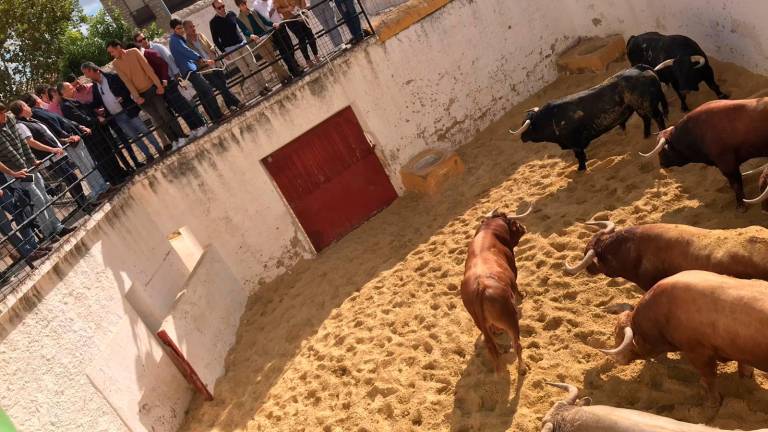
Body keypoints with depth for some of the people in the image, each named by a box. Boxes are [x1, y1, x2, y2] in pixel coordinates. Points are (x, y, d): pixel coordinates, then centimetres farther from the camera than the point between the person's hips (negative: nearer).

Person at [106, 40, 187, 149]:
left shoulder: (134, 52, -3)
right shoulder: (115, 64, 1)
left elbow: (148, 68, -6)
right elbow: (126, 81, -4)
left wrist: (158, 85, -11)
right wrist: (136, 96, -11)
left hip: (151, 88, -1)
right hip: (140, 94, 2)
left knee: (165, 114, -4)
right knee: (157, 119, 1)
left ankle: (181, 137, 4)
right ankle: (174, 141, 9)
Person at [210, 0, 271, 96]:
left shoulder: (232, 14, 6)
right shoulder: (214, 22, -6)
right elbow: (216, 39, -4)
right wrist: (223, 52, -10)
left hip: (242, 44, 4)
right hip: (230, 49, -4)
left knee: (253, 64, 1)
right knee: (245, 70, -5)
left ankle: (264, 85, 9)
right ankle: (260, 89, 0)